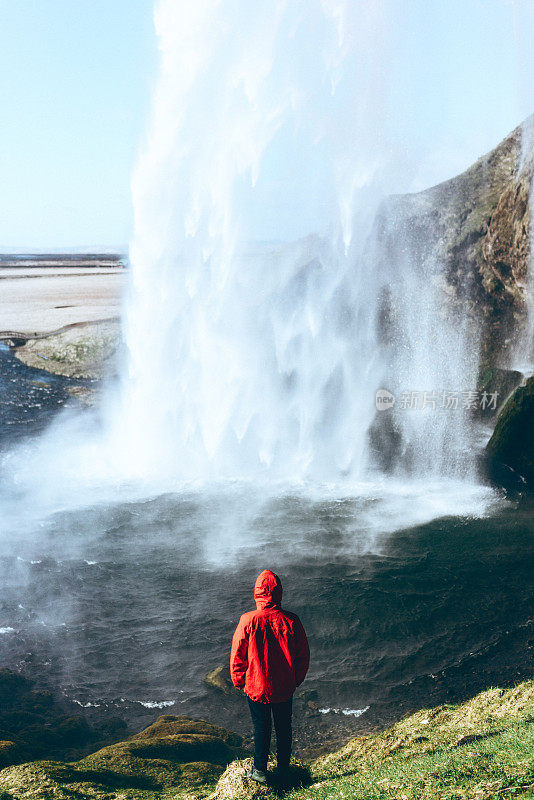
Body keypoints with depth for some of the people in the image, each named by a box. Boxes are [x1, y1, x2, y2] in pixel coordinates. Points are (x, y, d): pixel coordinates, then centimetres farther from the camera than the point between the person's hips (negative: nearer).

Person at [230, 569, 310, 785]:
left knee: (261, 727, 15)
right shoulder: (291, 621, -14)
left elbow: (237, 656, -9)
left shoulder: (248, 621, -20)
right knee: (283, 727, 18)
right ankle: (283, 773, 30)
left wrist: (239, 682, 7)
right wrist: (296, 681, 13)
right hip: (285, 688, 2)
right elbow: (303, 656, -2)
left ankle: (260, 771, 27)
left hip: (256, 687, -2)